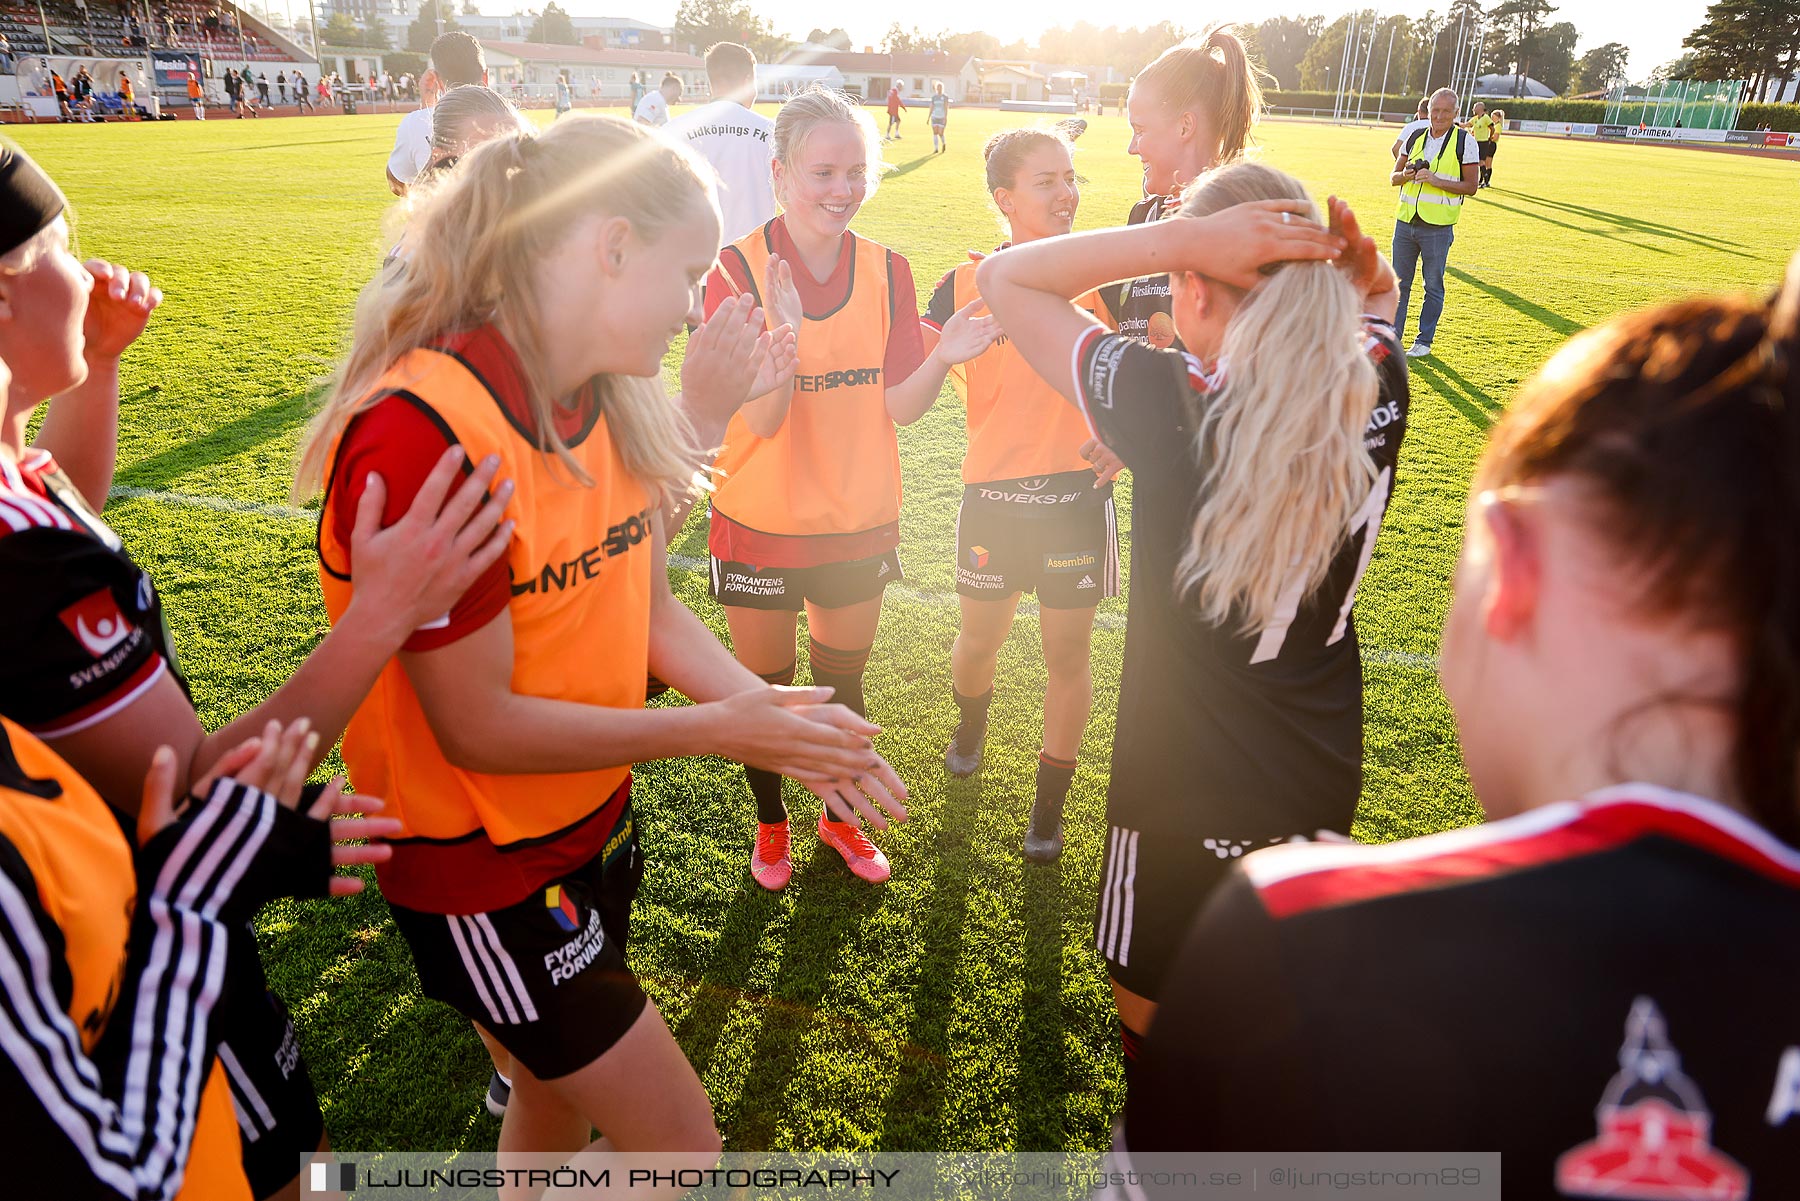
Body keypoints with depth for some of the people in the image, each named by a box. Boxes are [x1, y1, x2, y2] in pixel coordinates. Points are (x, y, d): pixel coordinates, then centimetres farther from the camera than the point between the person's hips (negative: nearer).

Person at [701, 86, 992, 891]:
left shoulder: (886, 271, -4)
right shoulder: (738, 270, -15)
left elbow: (900, 407, -7)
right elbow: (763, 417, -21)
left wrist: (944, 358, -26)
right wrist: (785, 332, -39)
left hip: (860, 521, 3)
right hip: (760, 522, -2)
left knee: (842, 681, 20)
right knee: (765, 687, 15)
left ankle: (840, 816, 44)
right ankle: (771, 823, 41)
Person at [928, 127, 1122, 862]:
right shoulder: (966, 285, -2)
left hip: (1078, 492, 0)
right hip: (993, 494, 0)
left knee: (1068, 651, 6)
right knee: (980, 637, 14)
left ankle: (1050, 802, 26)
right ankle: (972, 719, 51)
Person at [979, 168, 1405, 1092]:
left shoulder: (1171, 406, -26)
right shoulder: (1376, 390, -11)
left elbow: (1004, 277, -15)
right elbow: (1376, 295, 14)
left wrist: (1181, 237, -24)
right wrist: (1359, 262, -10)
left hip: (1186, 795, -6)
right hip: (1324, 782, 6)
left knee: (1153, 1016, 22)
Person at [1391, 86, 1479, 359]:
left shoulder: (1465, 142, -3)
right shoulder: (1415, 137, 9)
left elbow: (1471, 186, -7)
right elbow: (1394, 177, 13)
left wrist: (1436, 180, -18)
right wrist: (1408, 175, -10)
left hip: (1437, 227, -4)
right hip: (1405, 222, 4)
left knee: (1433, 286, 4)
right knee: (1399, 282, 9)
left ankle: (1424, 341, 14)